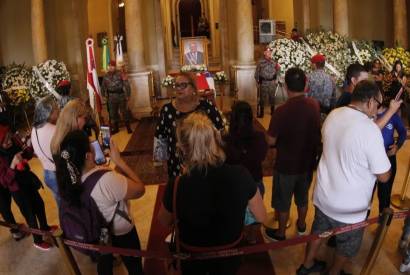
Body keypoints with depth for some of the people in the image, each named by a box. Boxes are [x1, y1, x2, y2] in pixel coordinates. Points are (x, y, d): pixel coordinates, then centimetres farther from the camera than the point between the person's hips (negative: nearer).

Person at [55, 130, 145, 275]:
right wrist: (118, 161, -26)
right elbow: (140, 190, -27)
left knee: (104, 263, 32)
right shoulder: (107, 180, -42)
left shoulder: (68, 178, -20)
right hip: (121, 234, -5)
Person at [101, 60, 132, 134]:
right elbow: (103, 87, 17)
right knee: (113, 113, 9)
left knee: (124, 111, 1)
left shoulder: (120, 74, -7)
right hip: (111, 97, 4)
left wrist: (127, 95, -9)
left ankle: (128, 127, 12)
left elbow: (126, 84, -7)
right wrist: (104, 95, 13)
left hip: (121, 95, -4)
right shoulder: (106, 76, 7)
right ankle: (115, 128, 21)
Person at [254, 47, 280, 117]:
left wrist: (277, 69, -8)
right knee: (262, 97, 2)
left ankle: (272, 111, 24)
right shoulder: (260, 62, -3)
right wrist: (257, 81, -5)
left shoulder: (273, 62, 5)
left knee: (272, 97, 11)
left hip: (272, 82, 3)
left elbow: (276, 73, 10)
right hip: (263, 82, -3)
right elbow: (257, 72, -1)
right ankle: (261, 112, 10)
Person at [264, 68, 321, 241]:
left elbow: (271, 141, -18)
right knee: (303, 197, 26)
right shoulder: (314, 105, -12)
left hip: (286, 165, -5)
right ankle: (302, 225, 46)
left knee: (283, 201, 16)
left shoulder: (282, 111, -28)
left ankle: (281, 233, 32)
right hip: (308, 162, 5)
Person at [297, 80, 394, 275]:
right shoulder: (371, 130, -28)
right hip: (349, 207, -6)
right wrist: (386, 162, 2)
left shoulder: (333, 115, -8)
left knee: (318, 230, 28)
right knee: (347, 245, 22)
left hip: (323, 195, 6)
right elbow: (384, 177, -19)